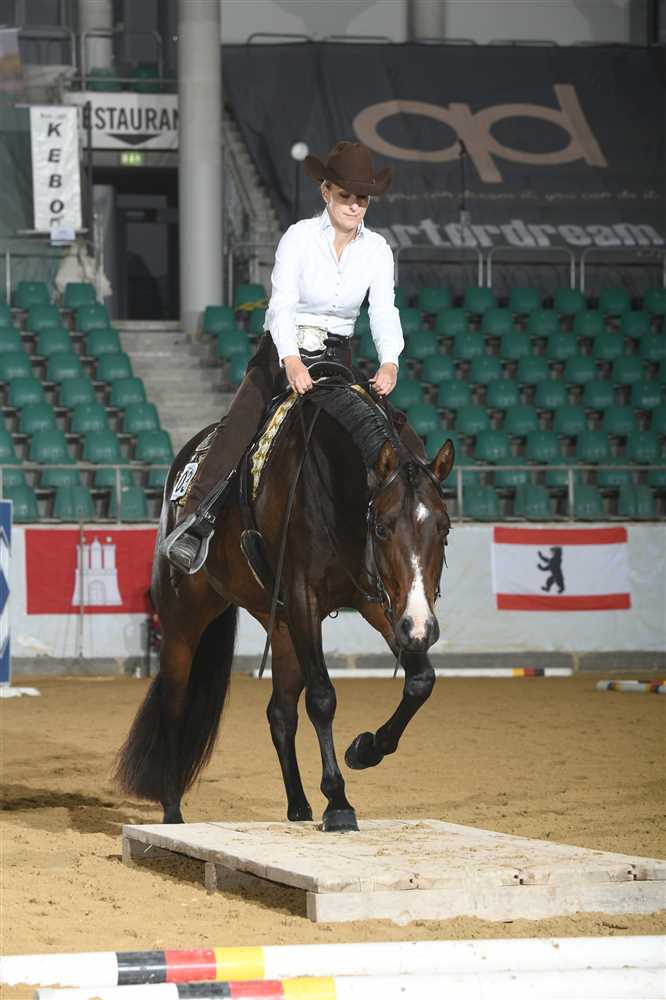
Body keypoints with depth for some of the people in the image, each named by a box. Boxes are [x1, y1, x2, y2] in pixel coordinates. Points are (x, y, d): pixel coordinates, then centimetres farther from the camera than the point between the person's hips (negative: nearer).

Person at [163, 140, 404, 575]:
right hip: (283, 350, -3)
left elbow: (384, 312, -7)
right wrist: (292, 361, -37)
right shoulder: (300, 237, -9)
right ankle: (196, 517, -30)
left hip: (335, 358, 3)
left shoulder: (377, 250, 2)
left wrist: (389, 363, -28)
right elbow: (281, 305, -20)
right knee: (241, 421, -24)